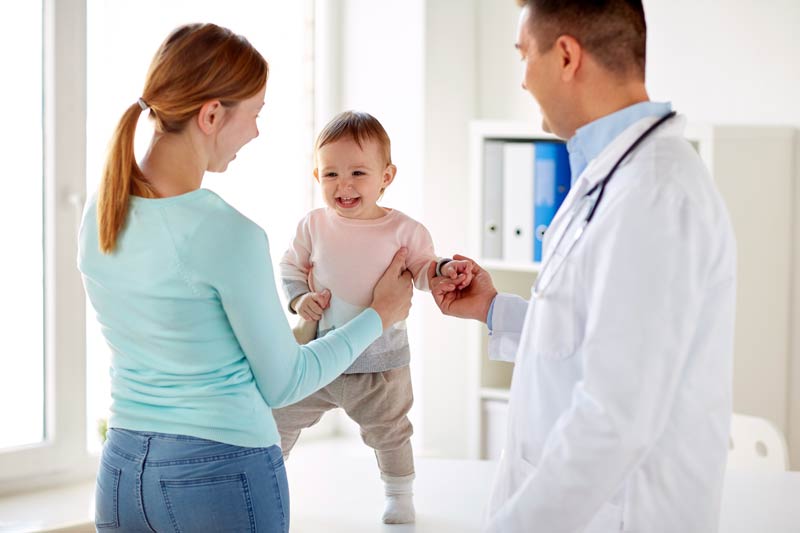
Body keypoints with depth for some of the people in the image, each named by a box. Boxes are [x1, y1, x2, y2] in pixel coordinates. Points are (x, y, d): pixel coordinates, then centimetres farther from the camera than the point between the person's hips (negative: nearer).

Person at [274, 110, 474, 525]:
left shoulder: (403, 231, -13)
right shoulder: (314, 226, -7)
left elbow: (422, 271, -6)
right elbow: (291, 266, 5)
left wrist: (445, 270, -27)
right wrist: (299, 298, -13)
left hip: (379, 363, -2)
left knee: (389, 432, 17)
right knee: (280, 418, 11)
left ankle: (399, 495, 40)